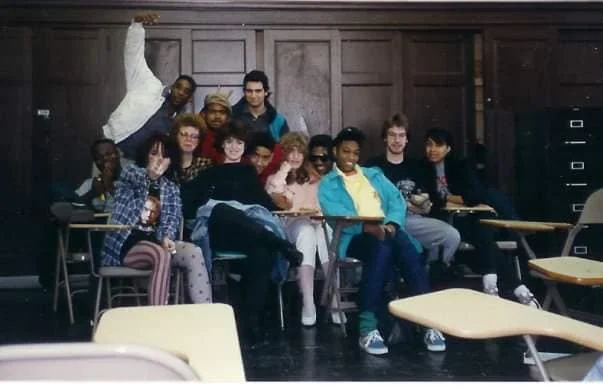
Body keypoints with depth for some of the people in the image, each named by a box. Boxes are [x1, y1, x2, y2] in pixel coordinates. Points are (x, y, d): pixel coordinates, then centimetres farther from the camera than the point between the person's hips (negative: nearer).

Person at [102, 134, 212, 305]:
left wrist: (167, 237, -15)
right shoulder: (130, 173, 11)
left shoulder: (171, 188, 18)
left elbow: (173, 218, 3)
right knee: (162, 254, -36)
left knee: (194, 252, -26)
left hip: (155, 242, 4)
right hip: (127, 243, -4)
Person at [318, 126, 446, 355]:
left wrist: (392, 224, -9)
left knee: (409, 251, -31)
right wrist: (368, 226, -24)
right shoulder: (327, 184, 13)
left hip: (387, 231, 4)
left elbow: (397, 200, 14)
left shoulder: (375, 175, 27)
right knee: (381, 247, -37)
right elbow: (336, 214, -7)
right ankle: (368, 327, -39)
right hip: (355, 237, -3)